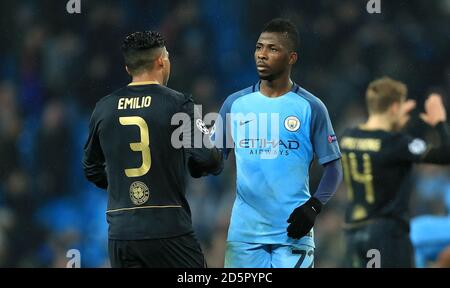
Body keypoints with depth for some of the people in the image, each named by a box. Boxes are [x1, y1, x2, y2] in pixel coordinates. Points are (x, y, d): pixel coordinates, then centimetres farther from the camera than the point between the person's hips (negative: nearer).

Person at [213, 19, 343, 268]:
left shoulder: (310, 108, 0)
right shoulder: (235, 104, 8)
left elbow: (333, 168, 1)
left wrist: (313, 206, -14)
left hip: (293, 231, -2)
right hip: (245, 232, 2)